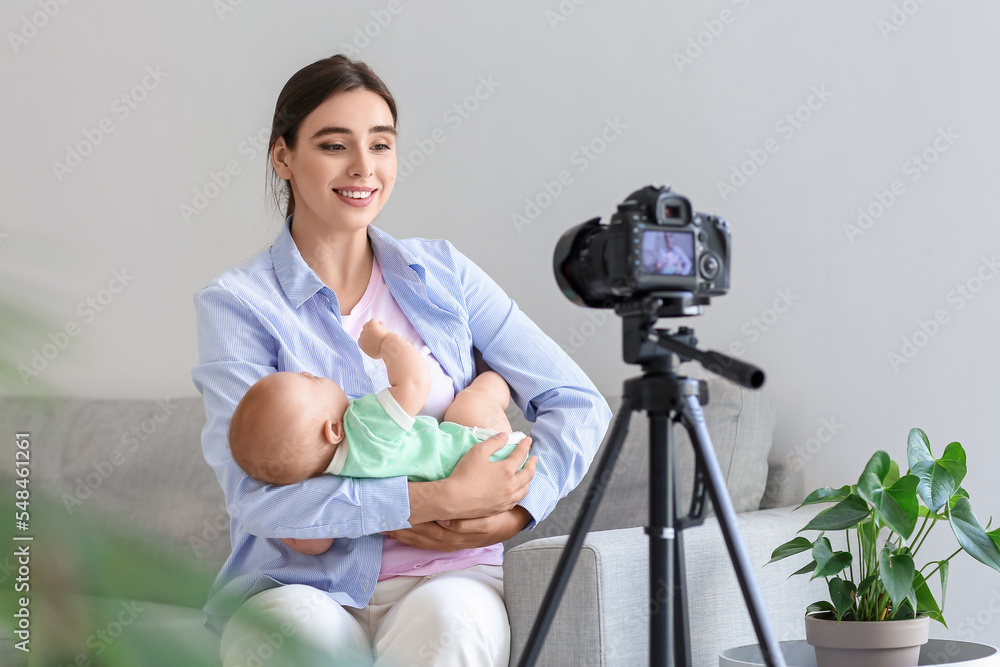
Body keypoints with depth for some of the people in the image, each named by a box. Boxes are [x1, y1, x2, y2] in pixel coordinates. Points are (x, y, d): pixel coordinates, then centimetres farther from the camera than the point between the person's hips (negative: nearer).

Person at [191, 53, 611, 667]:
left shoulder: (442, 273, 10)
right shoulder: (236, 304, -1)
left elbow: (578, 405, 8)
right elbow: (255, 494, -13)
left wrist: (511, 512, -10)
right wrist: (440, 500, -19)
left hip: (449, 578, 3)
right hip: (299, 587, -2)